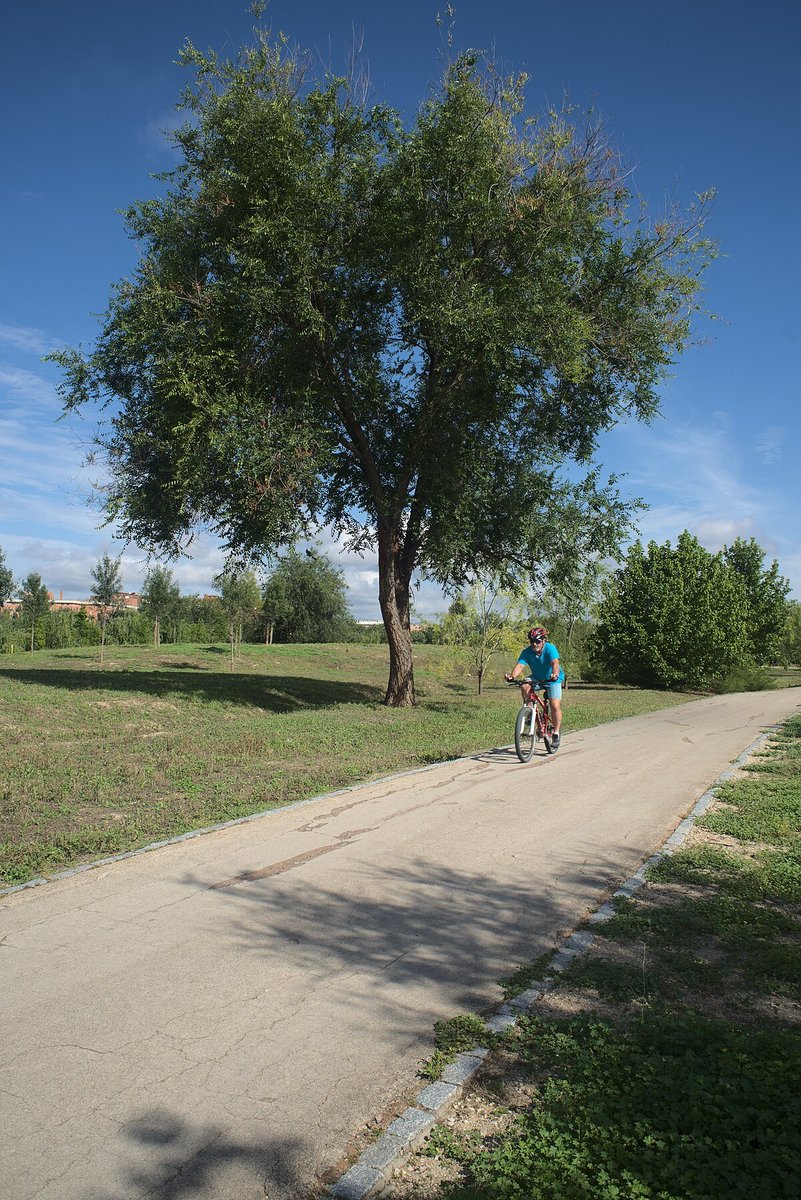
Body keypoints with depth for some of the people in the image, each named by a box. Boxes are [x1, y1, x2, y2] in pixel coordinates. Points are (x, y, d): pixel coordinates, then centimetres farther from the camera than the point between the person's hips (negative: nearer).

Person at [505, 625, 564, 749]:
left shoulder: (550, 648, -27)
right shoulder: (527, 651, -19)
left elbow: (555, 663, -43)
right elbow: (520, 665, -32)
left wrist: (555, 675, -63)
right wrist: (512, 676, -52)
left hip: (553, 679, -3)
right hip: (536, 677, 3)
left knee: (555, 706, -15)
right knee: (525, 687, -28)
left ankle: (557, 733, 5)